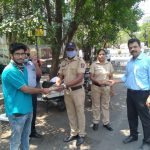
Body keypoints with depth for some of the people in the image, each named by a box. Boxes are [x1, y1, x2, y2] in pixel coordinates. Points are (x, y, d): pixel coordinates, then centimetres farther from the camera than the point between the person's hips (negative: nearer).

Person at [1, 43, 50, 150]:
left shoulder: (23, 67, 8)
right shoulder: (9, 71, -21)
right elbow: (26, 89, -18)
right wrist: (42, 90, -7)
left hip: (28, 109, 8)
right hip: (17, 111, -8)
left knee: (26, 136, 21)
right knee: (16, 140, 7)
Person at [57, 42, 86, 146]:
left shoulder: (80, 61, -11)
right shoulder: (63, 63, 9)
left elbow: (80, 78, -21)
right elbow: (60, 76, 12)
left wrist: (65, 84, -27)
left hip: (78, 90, -6)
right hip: (67, 91, 6)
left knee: (80, 112, 6)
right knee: (71, 113, 15)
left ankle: (81, 134, 20)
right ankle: (74, 133, 30)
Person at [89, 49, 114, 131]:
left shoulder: (109, 64, 3)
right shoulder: (94, 64, -5)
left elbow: (111, 77, 8)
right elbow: (91, 77, -4)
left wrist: (111, 87, 4)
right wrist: (97, 81, -22)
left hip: (106, 87, 2)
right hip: (96, 87, -2)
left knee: (105, 105, 11)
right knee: (96, 106, 7)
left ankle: (106, 122, 22)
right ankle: (95, 122, 20)